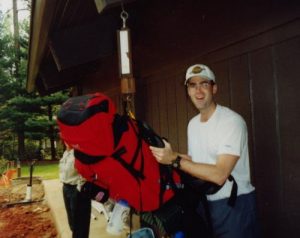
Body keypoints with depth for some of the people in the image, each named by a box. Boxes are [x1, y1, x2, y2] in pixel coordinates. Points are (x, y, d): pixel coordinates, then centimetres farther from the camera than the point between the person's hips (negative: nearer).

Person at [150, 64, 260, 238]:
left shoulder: (232, 121, -19)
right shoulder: (192, 123, 6)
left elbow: (219, 175, -26)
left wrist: (175, 160, -27)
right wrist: (169, 155, -5)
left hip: (234, 205, -7)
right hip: (206, 203, 7)